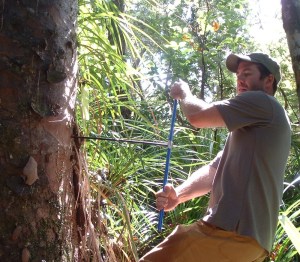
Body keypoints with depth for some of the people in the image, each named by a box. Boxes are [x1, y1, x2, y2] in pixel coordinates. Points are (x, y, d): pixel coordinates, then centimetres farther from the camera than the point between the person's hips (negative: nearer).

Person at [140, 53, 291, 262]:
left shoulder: (262, 103, -4)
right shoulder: (249, 130, 27)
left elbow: (198, 116, -10)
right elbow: (214, 171, 17)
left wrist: (184, 93, 12)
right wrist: (178, 195, 0)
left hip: (233, 232, -10)